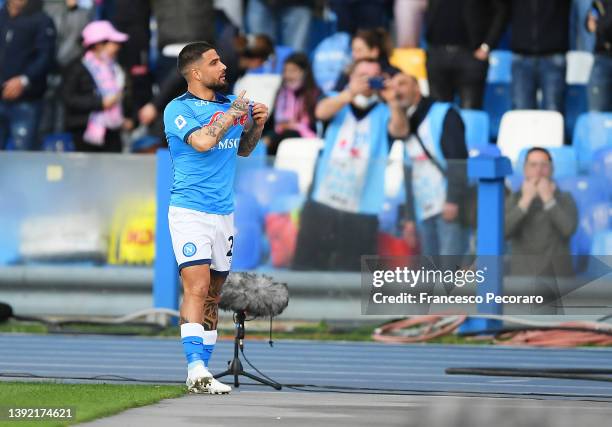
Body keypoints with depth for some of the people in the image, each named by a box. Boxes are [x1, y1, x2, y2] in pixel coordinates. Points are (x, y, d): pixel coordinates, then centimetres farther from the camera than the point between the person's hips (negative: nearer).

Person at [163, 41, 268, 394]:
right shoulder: (178, 109, -7)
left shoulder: (232, 103, 12)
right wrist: (231, 114, -11)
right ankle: (196, 370, -26)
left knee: (214, 295, 8)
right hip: (190, 211, -7)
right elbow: (202, 141, -24)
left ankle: (202, 370, 13)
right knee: (197, 288, -19)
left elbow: (243, 150, 25)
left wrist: (257, 125, 6)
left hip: (224, 213, 7)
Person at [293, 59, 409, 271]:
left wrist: (393, 102, -31)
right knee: (307, 263, 2)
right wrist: (351, 93, -29)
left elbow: (401, 130, -13)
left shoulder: (384, 113, 7)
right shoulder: (338, 104, 11)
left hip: (360, 210, -1)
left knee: (352, 273, -4)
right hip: (323, 204, 1)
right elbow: (321, 112, -12)